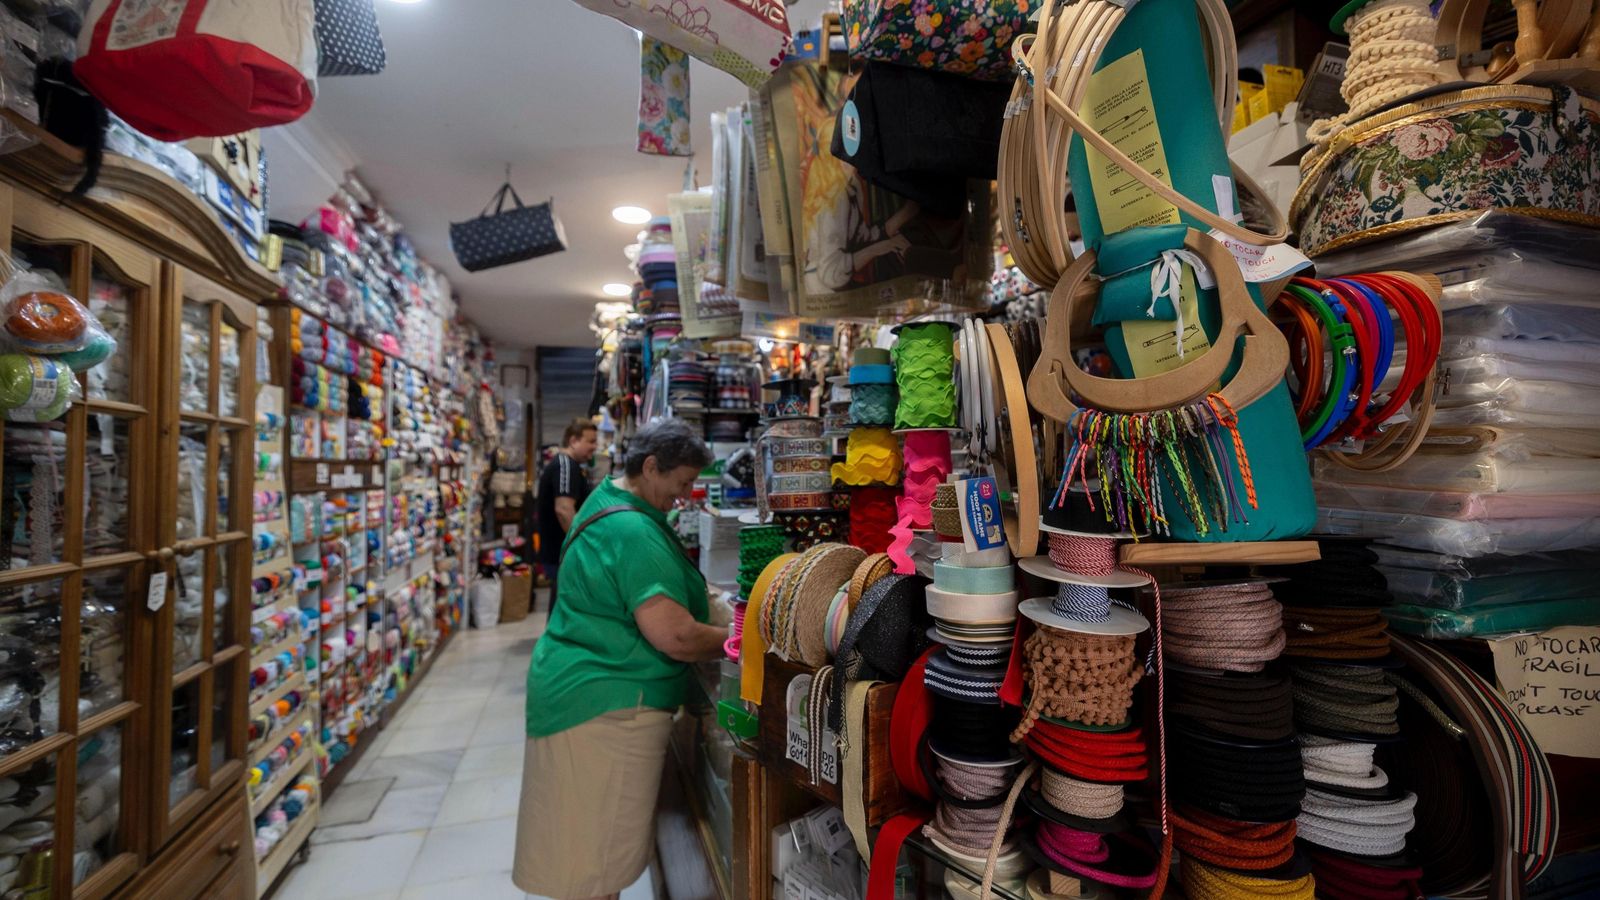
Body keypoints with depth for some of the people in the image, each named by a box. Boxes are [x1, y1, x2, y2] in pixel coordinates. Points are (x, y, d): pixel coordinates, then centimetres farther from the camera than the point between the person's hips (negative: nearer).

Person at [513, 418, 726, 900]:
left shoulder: (608, 500, 8)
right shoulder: (635, 534, -25)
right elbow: (674, 635, -28)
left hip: (578, 689, 10)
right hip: (608, 705, -10)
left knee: (588, 843, 23)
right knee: (600, 848, 7)